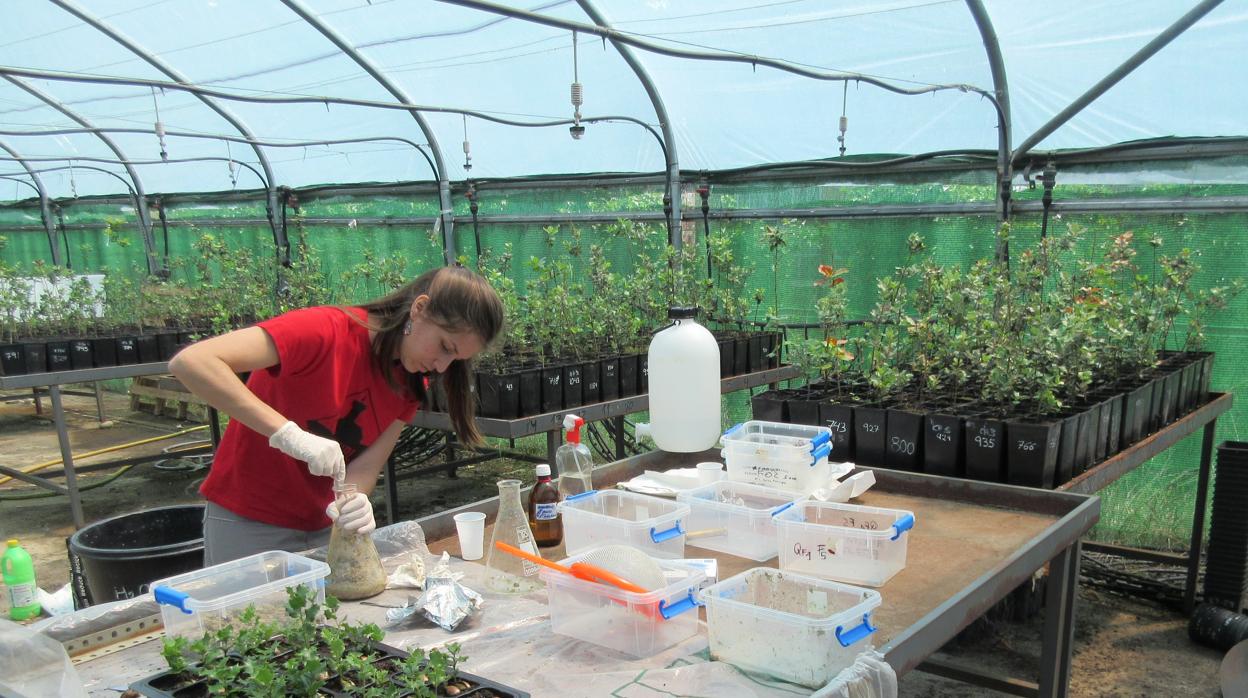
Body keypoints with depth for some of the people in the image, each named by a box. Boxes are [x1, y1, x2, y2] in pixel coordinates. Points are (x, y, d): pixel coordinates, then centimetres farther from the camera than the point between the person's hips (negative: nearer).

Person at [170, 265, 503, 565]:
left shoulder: (412, 383, -5)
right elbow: (190, 362, -36)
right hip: (248, 523, -5)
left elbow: (368, 464, -12)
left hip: (325, 526, 5)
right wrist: (289, 433, -43)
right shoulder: (326, 332, -27)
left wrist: (353, 501, -34)